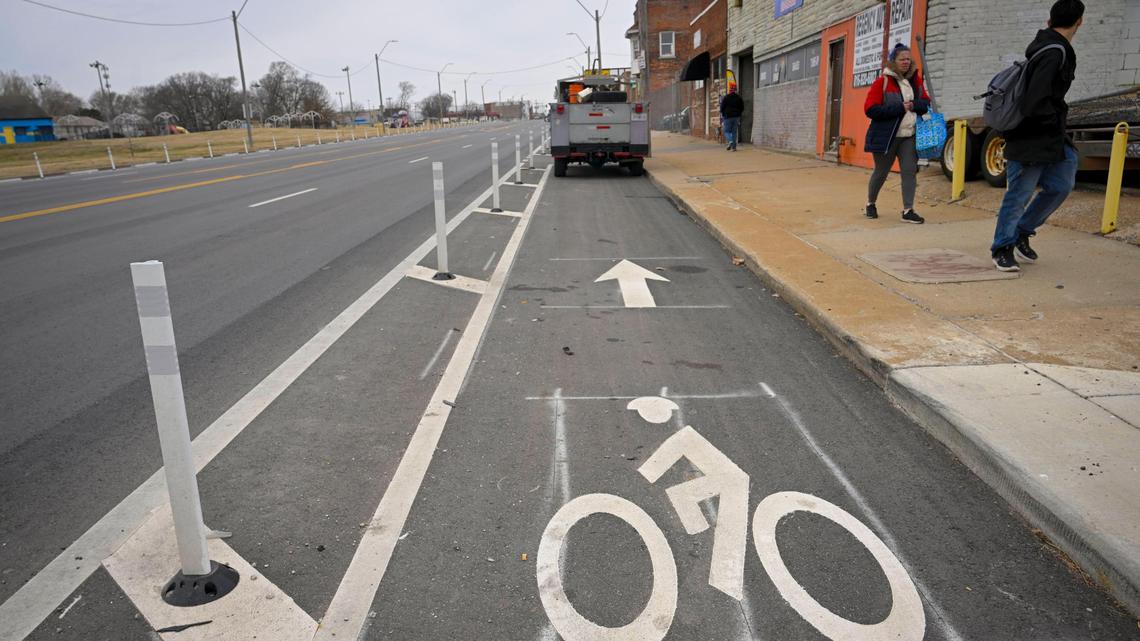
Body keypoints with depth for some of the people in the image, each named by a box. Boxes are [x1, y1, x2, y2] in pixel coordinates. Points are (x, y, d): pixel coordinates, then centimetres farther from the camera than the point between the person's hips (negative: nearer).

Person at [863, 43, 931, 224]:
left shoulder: (916, 81, 9)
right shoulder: (882, 82, -8)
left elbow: (927, 103, 12)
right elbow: (870, 109, -15)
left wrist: (913, 105, -11)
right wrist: (900, 108, -19)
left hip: (910, 136, 4)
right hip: (886, 136, -4)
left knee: (910, 171, -3)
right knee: (881, 172, 8)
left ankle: (908, 210, 1)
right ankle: (870, 204, 29)